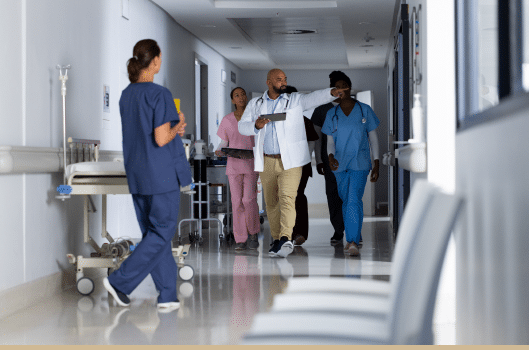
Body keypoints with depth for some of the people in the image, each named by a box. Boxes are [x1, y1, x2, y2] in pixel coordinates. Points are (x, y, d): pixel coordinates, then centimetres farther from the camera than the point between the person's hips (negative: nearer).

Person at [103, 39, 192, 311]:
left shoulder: (126, 95, 9)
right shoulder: (159, 95, -15)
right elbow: (161, 139, -19)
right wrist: (177, 126, 0)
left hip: (137, 174, 8)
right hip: (162, 174, -8)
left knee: (152, 232, 10)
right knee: (161, 233, 2)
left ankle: (167, 296, 12)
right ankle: (120, 281, -2)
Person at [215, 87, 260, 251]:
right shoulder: (227, 120, 6)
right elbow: (223, 144, 10)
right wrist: (219, 152, -12)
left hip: (252, 164, -1)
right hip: (233, 164, 1)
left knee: (249, 199, -14)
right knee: (237, 201, -3)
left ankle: (253, 233, 8)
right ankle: (241, 240, 3)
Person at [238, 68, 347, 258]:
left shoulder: (295, 100, 3)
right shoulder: (255, 104, 10)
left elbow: (315, 98, -13)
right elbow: (242, 126, 6)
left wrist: (331, 92, -34)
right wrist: (256, 125, -17)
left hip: (290, 160, -3)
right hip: (266, 162, 3)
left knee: (287, 198, -18)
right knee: (271, 202, 9)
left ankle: (286, 239, -30)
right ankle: (276, 239, 21)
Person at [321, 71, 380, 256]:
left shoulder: (364, 110, 3)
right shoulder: (332, 114, 9)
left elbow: (373, 137, 6)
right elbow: (330, 141, 10)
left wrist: (376, 163, 2)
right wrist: (330, 157, -11)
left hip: (360, 162, -3)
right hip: (340, 164, 3)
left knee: (354, 200, -17)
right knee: (346, 201, 11)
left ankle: (354, 242, -22)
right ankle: (352, 237, 27)